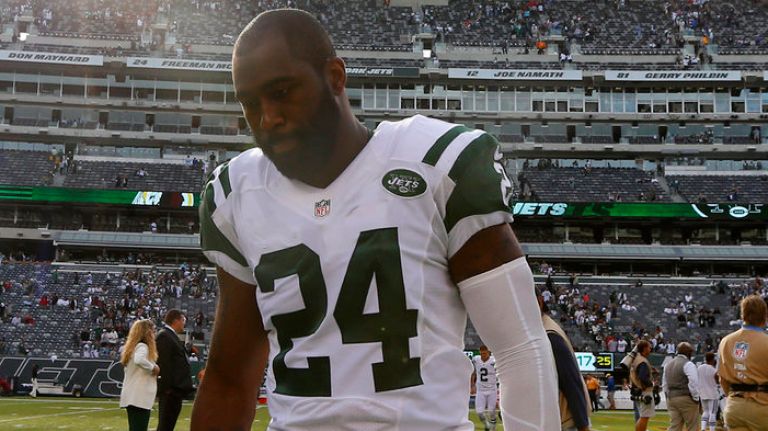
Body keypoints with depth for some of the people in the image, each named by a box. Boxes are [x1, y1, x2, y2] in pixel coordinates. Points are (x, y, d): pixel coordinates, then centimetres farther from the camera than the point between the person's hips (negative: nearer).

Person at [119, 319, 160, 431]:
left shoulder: (133, 347, 17)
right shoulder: (142, 347, -12)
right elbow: (139, 360, -33)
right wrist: (153, 367, -19)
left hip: (132, 396, 10)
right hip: (140, 397, -10)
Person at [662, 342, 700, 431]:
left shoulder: (668, 364, 15)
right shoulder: (688, 364, -10)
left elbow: (664, 384, 18)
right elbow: (693, 383, -17)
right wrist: (696, 397, -7)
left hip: (671, 398, 7)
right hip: (686, 398, -7)